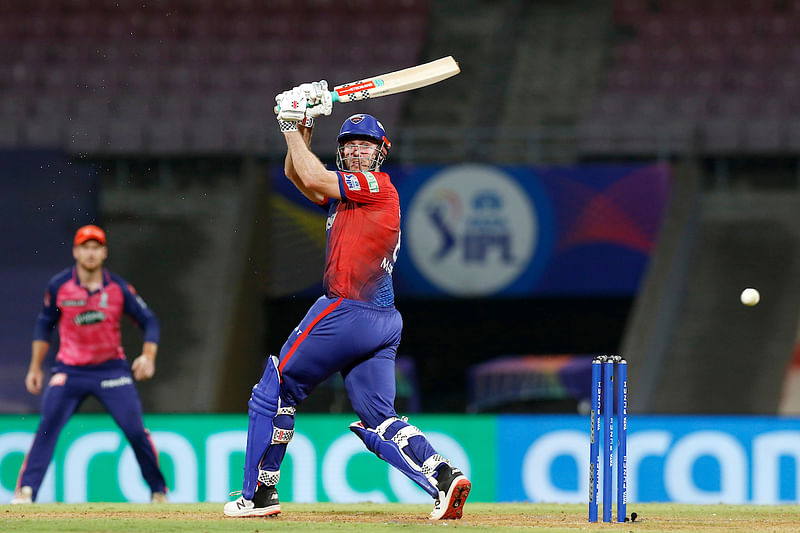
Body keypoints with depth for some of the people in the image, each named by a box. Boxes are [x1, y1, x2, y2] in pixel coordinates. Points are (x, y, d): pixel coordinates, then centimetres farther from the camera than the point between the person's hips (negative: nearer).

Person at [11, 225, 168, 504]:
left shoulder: (118, 288, -6)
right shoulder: (59, 286, -5)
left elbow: (149, 321, 2)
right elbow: (44, 324, 9)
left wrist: (148, 356, -15)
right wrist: (35, 368, 10)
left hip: (111, 369, 0)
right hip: (70, 371, 0)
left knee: (136, 430, -7)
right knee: (47, 426, -17)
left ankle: (159, 491, 10)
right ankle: (25, 490, -17)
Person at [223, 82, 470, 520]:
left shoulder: (377, 186, -7)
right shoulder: (348, 189, 19)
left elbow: (314, 179, -14)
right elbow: (298, 175, 25)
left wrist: (292, 129, -3)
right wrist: (305, 124, 13)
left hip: (345, 312, -9)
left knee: (274, 391, 3)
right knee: (377, 420, 3)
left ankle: (259, 494, 7)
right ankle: (443, 476, -16)